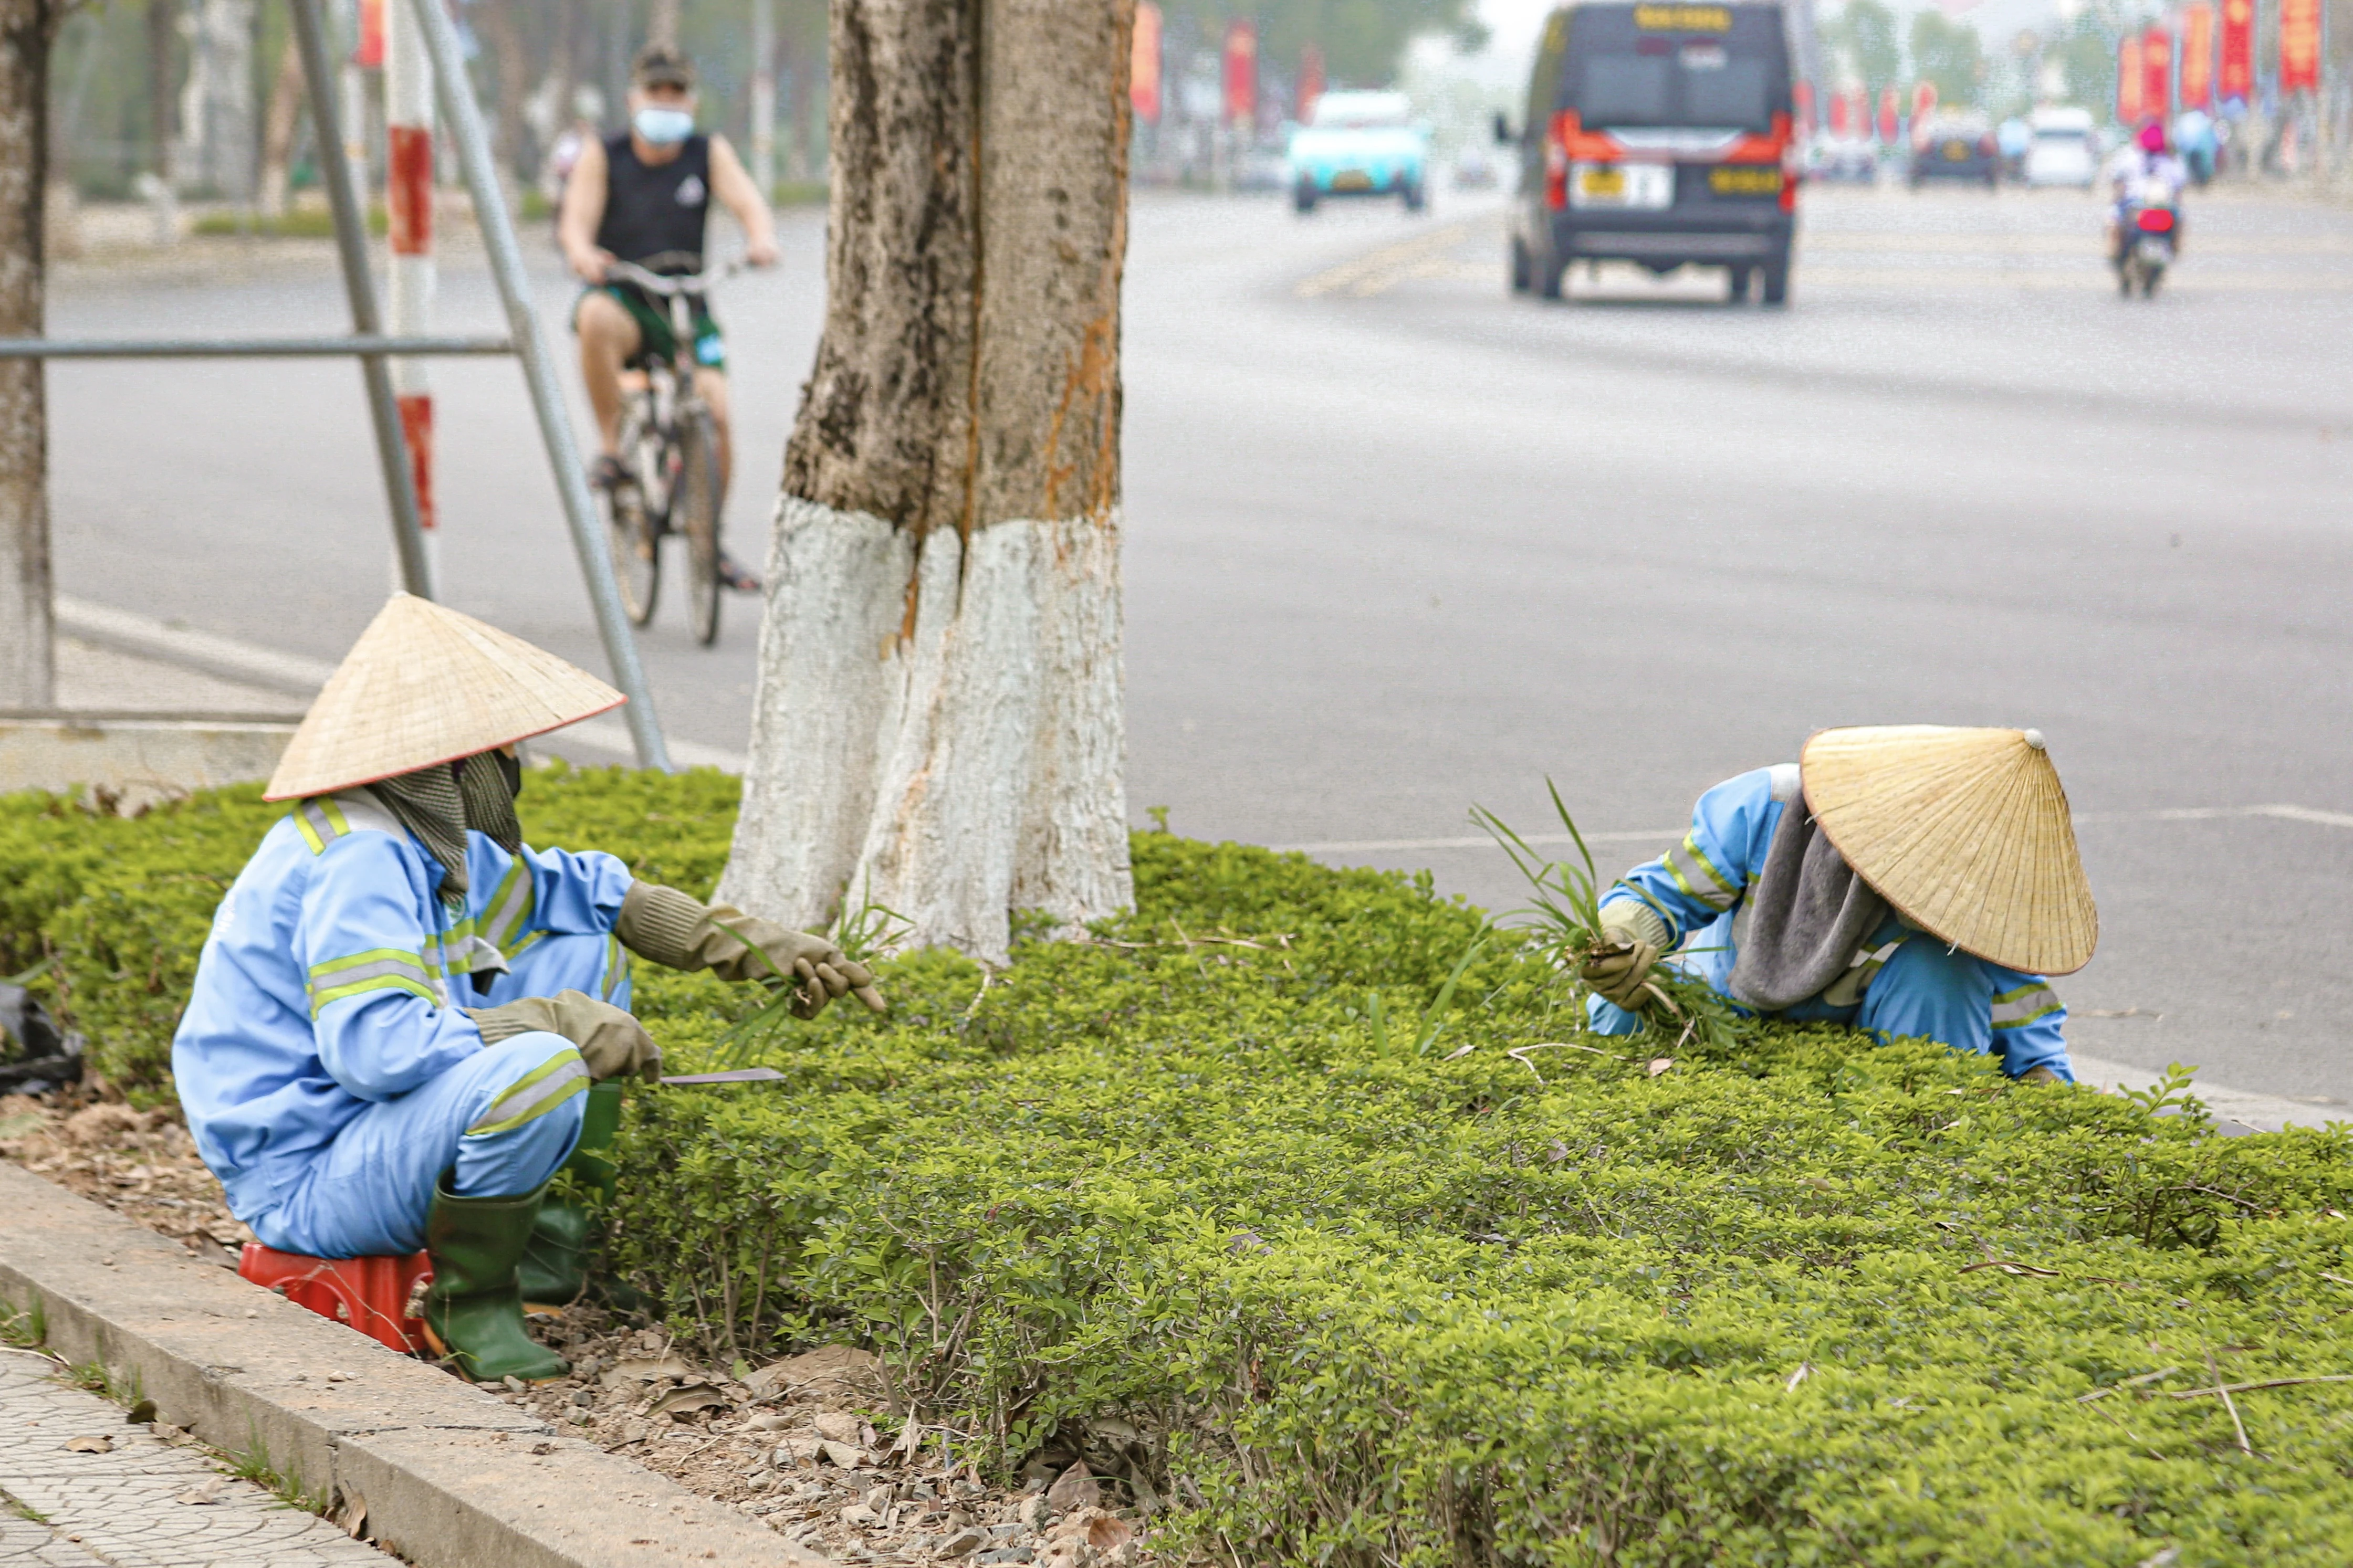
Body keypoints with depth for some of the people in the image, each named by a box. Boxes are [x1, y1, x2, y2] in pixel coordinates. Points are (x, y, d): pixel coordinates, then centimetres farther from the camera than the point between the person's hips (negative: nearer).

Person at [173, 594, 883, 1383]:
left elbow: (587, 892, 21)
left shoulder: (423, 841, 8)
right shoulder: (357, 859, -23)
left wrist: (755, 944, 12)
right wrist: (558, 1022, -25)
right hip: (307, 1182, -10)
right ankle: (471, 1301, -13)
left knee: (585, 946, 13)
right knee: (540, 1070, -36)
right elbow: (377, 1046, -35)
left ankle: (535, 1222, 12)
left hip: (374, 1124, 10)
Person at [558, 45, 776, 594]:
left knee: (714, 411, -15)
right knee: (596, 319, -38)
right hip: (623, 298, -2)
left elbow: (746, 200, -13)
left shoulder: (710, 153, 1)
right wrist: (583, 253, -38)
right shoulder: (602, 156, -3)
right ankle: (610, 448, -23)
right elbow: (575, 221, -13)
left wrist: (761, 237, -37)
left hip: (687, 307, 2)